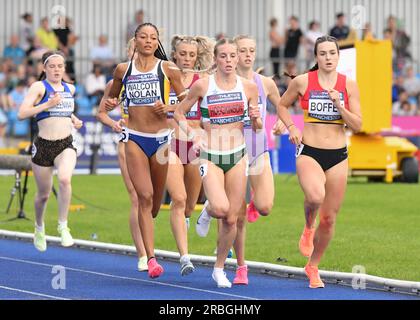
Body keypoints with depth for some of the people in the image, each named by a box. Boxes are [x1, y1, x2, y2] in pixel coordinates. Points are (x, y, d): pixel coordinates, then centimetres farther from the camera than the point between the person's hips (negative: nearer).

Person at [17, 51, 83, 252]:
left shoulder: (70, 89, 11)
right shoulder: (39, 87, -6)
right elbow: (22, 114, -17)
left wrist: (73, 119, 14)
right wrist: (47, 105, -24)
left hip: (66, 145, 2)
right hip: (43, 145, -2)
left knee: (64, 179, -28)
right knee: (43, 194, 10)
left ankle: (63, 226, -17)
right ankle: (39, 227, 40)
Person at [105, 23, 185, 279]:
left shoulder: (168, 68, 1)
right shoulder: (123, 70, 6)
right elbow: (113, 96, 21)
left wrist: (169, 108, -13)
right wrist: (111, 104, -1)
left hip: (161, 138, 0)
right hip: (135, 139, 0)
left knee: (156, 199, 9)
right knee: (144, 197, -12)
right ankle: (151, 259, -15)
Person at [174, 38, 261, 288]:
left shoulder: (249, 87, 1)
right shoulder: (202, 85, -6)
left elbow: (257, 126, 11)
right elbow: (179, 112, 6)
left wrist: (256, 118, -12)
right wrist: (192, 134, -9)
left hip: (238, 155, 3)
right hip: (210, 155, -3)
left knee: (231, 218, 3)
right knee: (221, 208, -24)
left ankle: (219, 268, 21)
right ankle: (208, 211, 14)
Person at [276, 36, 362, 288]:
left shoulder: (349, 85, 2)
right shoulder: (302, 82, -1)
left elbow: (357, 125, 0)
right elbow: (282, 106, 15)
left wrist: (339, 106, -15)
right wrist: (291, 127, -2)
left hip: (338, 156, 2)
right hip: (309, 152, -2)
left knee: (329, 218, 7)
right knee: (316, 196, -33)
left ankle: (313, 267, 28)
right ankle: (308, 228, 2)